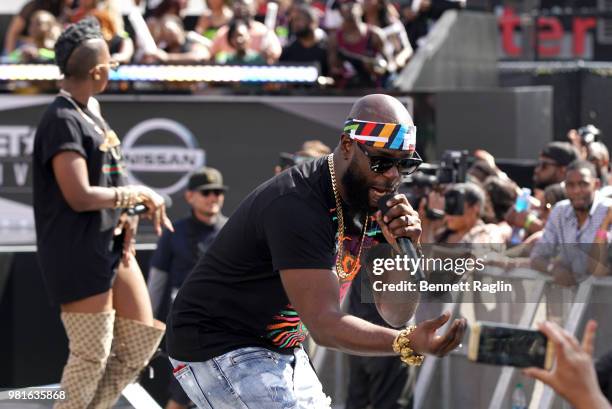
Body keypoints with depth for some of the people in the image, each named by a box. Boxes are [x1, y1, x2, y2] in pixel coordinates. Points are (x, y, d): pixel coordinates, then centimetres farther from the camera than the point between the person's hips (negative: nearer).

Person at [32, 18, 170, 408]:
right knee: (92, 353, -7)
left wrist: (127, 214, 3)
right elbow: (79, 196, -24)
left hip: (113, 242, 10)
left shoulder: (91, 109, 12)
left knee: (142, 338, 10)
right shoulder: (62, 121, -18)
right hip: (77, 252, -10)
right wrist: (139, 195, -15)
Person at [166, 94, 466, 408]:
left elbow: (395, 314, -2)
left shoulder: (376, 201, -2)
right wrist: (408, 344, -47)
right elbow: (324, 325, -34)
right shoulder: (295, 205, -28)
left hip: (283, 352, 9)